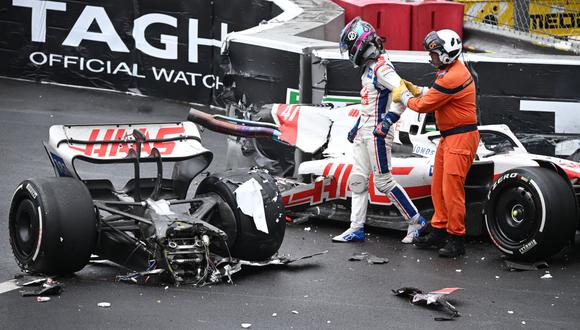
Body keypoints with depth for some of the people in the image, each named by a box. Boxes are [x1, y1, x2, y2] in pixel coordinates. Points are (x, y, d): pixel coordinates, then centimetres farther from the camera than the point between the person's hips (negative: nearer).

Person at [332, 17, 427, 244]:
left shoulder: (381, 67, -17)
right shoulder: (369, 68, 15)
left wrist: (388, 121, -31)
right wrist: (357, 127, 26)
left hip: (378, 132, -10)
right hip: (364, 131, 10)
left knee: (383, 182, -5)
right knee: (357, 180, 9)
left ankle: (416, 222, 6)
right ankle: (356, 229, 13)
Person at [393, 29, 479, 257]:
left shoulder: (451, 78, -22)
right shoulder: (453, 70, 10)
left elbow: (424, 105, -15)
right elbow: (435, 94, 20)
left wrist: (403, 96, 2)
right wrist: (417, 90, 8)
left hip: (461, 138, -10)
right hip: (449, 137, 11)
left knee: (452, 189, -8)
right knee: (438, 187, 14)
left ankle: (456, 240, -1)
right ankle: (439, 232, 23)